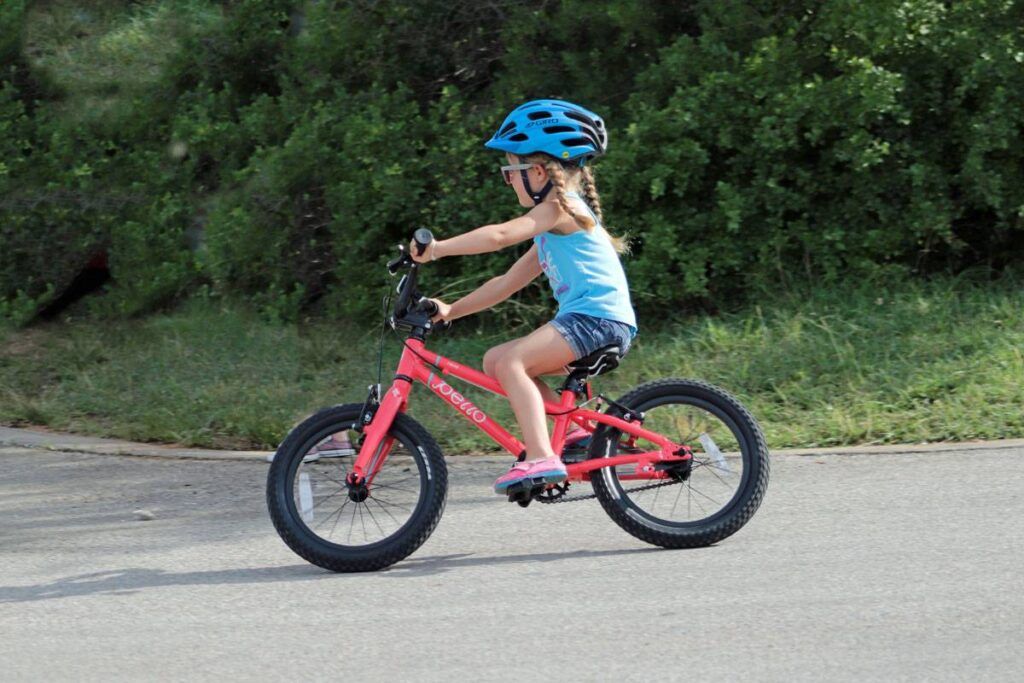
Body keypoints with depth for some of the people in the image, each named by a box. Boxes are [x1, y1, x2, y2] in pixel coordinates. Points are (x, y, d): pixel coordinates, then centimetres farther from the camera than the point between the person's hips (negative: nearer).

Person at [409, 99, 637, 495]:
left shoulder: (560, 207, -7)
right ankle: (575, 432, 7)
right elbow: (508, 282, 23)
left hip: (599, 318, -10)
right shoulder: (551, 225, 23)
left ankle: (541, 459, -30)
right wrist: (451, 310, 17)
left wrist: (438, 248, -23)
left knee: (510, 361, -23)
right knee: (495, 361, 7)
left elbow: (500, 235, -23)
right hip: (583, 319, 10)